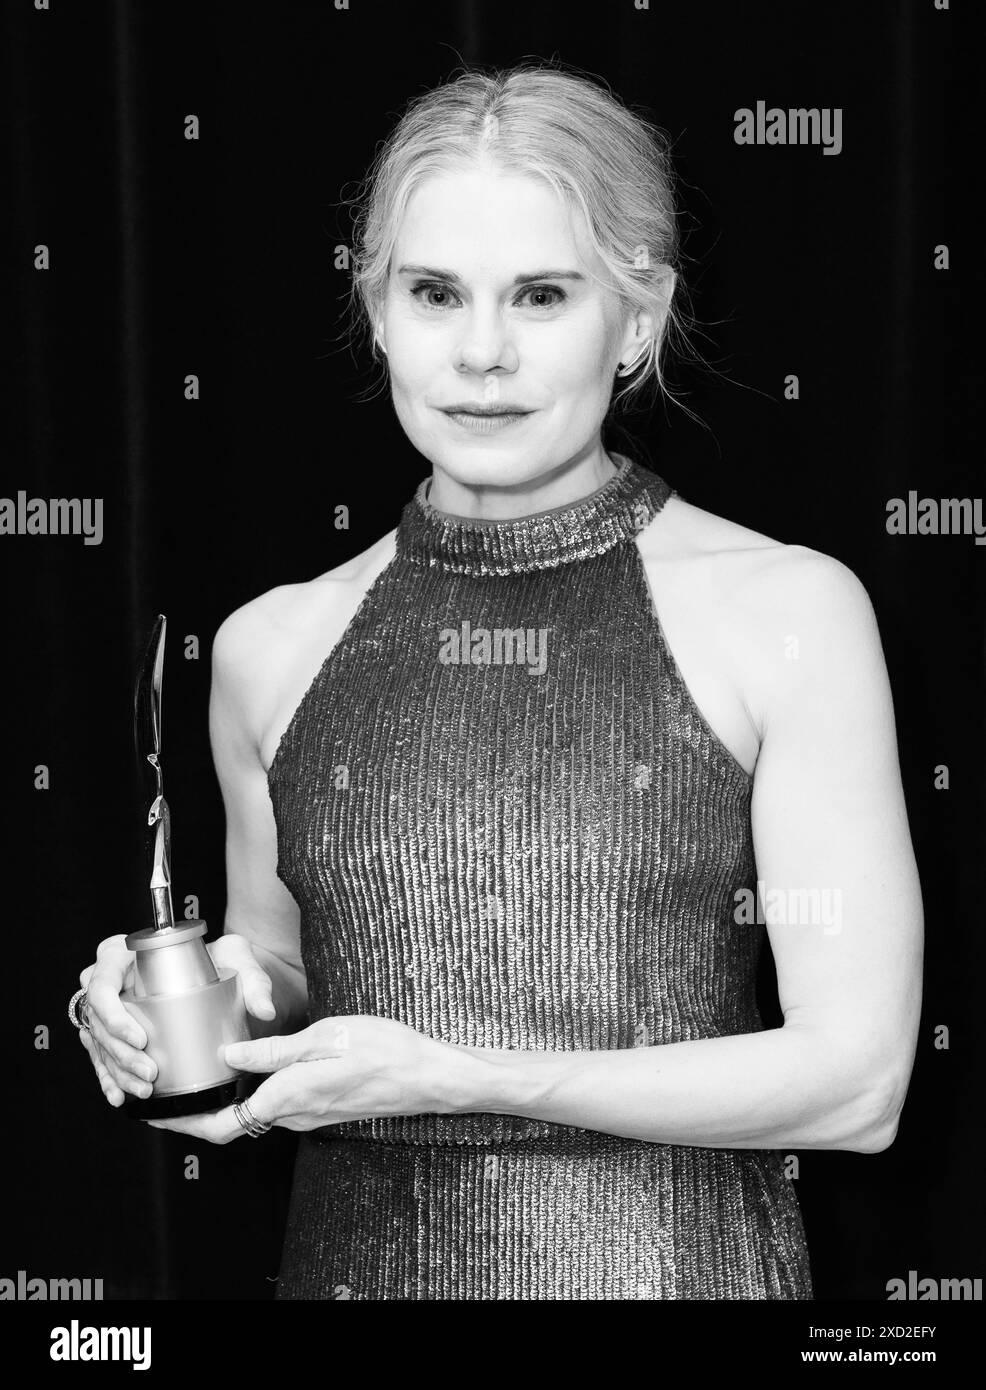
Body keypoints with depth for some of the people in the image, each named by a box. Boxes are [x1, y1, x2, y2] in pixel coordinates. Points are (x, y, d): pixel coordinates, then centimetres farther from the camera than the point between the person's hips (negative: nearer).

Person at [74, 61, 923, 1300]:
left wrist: (452, 1076, -16)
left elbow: (854, 1079, -12)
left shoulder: (788, 610, -10)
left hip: (673, 1257, -2)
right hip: (355, 1257, 3)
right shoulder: (272, 646, 0)